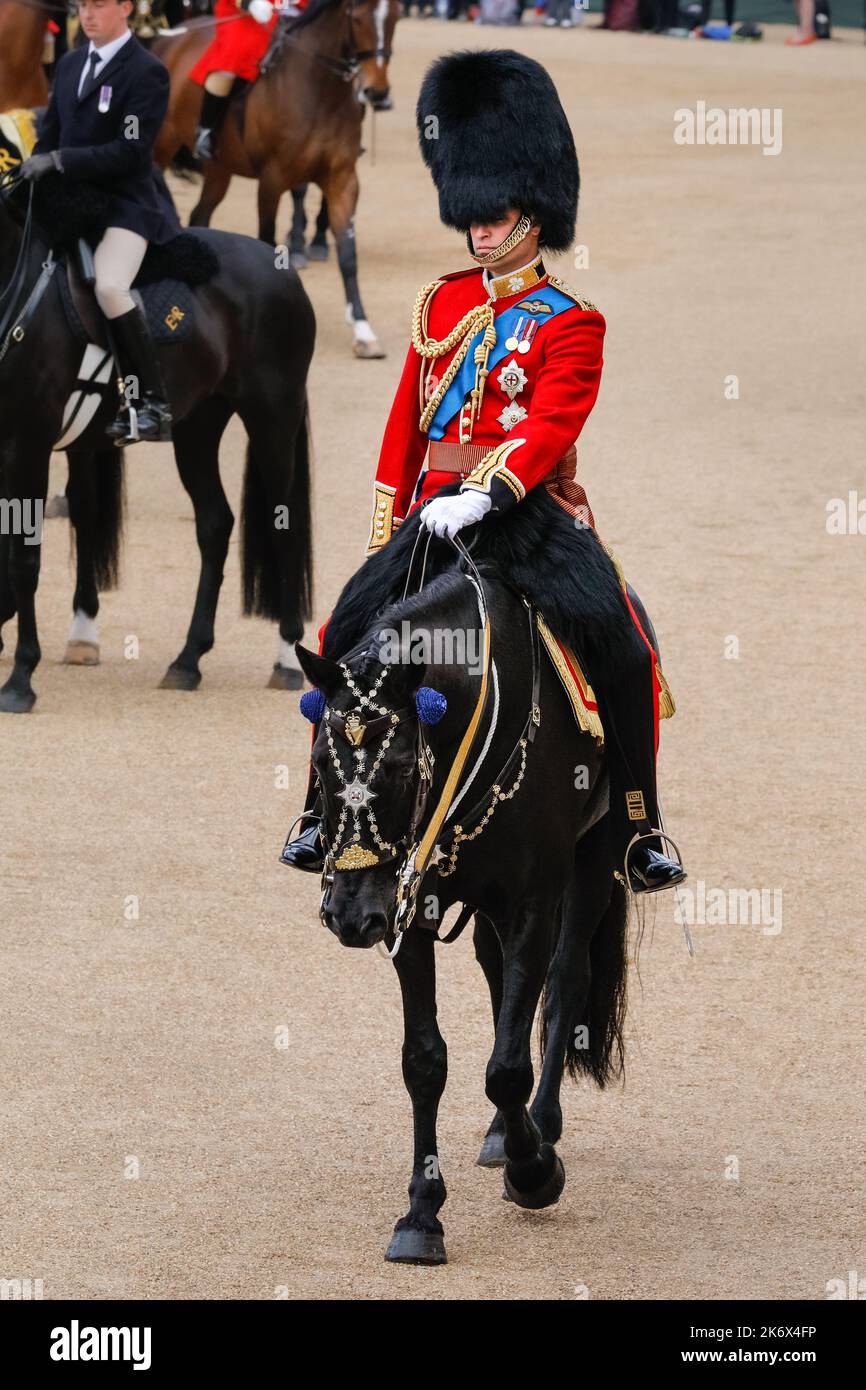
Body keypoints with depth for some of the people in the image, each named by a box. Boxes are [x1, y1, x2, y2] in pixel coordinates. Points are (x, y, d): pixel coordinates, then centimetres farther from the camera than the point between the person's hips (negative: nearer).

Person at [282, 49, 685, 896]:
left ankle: (639, 832, -9)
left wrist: (483, 495, -34)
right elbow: (406, 422, 15)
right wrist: (386, 531, 12)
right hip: (439, 507, 4)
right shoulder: (442, 303, 11)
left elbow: (549, 428, -19)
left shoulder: (569, 324, -5)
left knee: (619, 650, -20)